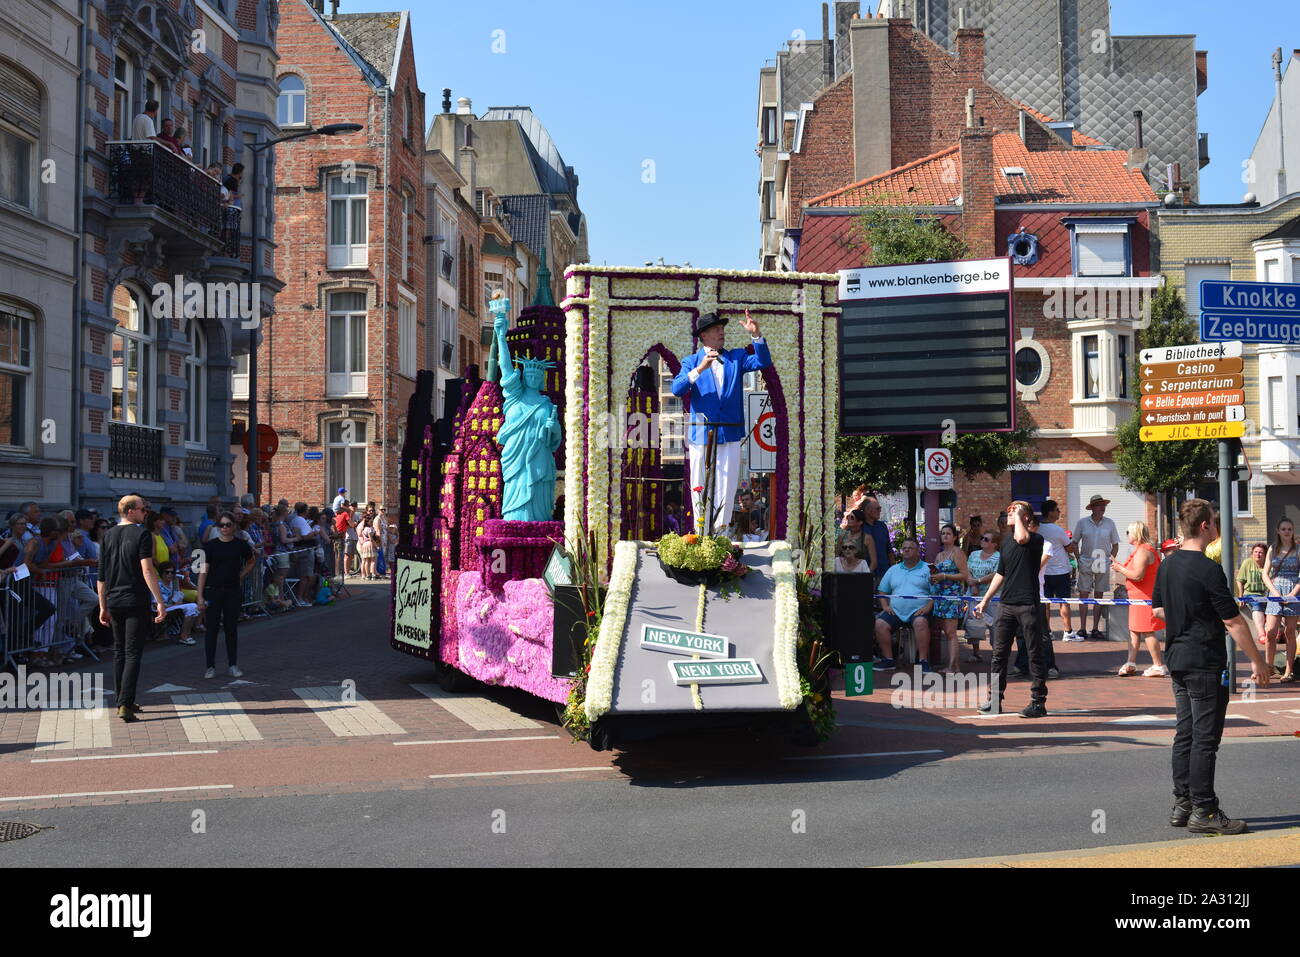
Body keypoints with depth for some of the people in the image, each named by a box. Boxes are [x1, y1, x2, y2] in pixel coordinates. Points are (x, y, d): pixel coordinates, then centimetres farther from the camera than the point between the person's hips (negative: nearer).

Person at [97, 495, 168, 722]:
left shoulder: (108, 536, 9)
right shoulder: (142, 534, -9)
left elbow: (102, 575, 11)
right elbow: (147, 571, -17)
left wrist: (103, 607, 17)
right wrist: (160, 601, -16)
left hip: (114, 602, 6)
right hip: (136, 602, -6)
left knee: (119, 652, 16)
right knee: (133, 654, -3)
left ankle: (122, 702, 21)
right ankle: (125, 705, -10)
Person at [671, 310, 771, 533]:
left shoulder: (736, 357, 13)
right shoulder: (691, 361, 6)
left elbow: (763, 362, -2)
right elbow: (677, 389, -10)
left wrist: (756, 335, -14)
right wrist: (700, 369, -22)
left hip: (730, 435, 2)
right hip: (701, 435, -2)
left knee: (726, 490, 1)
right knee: (700, 489, 2)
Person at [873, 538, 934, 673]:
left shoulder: (927, 569, 9)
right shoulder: (893, 570, 22)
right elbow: (882, 590, 23)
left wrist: (928, 606, -13)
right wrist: (885, 606, 6)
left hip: (918, 611, -4)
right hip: (895, 611, 4)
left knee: (921, 623, -36)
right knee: (879, 624, -22)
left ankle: (923, 661, -31)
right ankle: (888, 659, -13)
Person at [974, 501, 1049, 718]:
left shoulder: (1036, 539, -6)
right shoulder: (1006, 541, 15)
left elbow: (1022, 538, -32)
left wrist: (1018, 515, -15)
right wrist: (985, 601, 23)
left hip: (1028, 604, -7)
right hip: (1006, 603, 7)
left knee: (1035, 654, 0)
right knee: (999, 653, 7)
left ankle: (1038, 702, 7)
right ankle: (995, 699, 15)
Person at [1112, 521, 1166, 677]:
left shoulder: (1142, 551, -18)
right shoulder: (1143, 550, 17)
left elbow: (1138, 575, -26)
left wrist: (1120, 569, -14)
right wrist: (1121, 566, 15)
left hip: (1144, 597, -11)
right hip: (1138, 597, 11)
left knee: (1147, 632, -6)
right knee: (1133, 629, 12)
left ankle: (1159, 666, -2)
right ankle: (1131, 663, 15)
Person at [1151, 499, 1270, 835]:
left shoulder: (1167, 565, 7)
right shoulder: (1208, 569, -18)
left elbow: (1157, 610, 16)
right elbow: (1233, 621, -16)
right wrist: (1257, 660, -9)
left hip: (1177, 660, 8)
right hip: (1206, 663, -8)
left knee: (1186, 733, 13)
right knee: (1205, 738, -2)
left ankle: (1182, 804, 18)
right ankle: (1203, 811, 2)